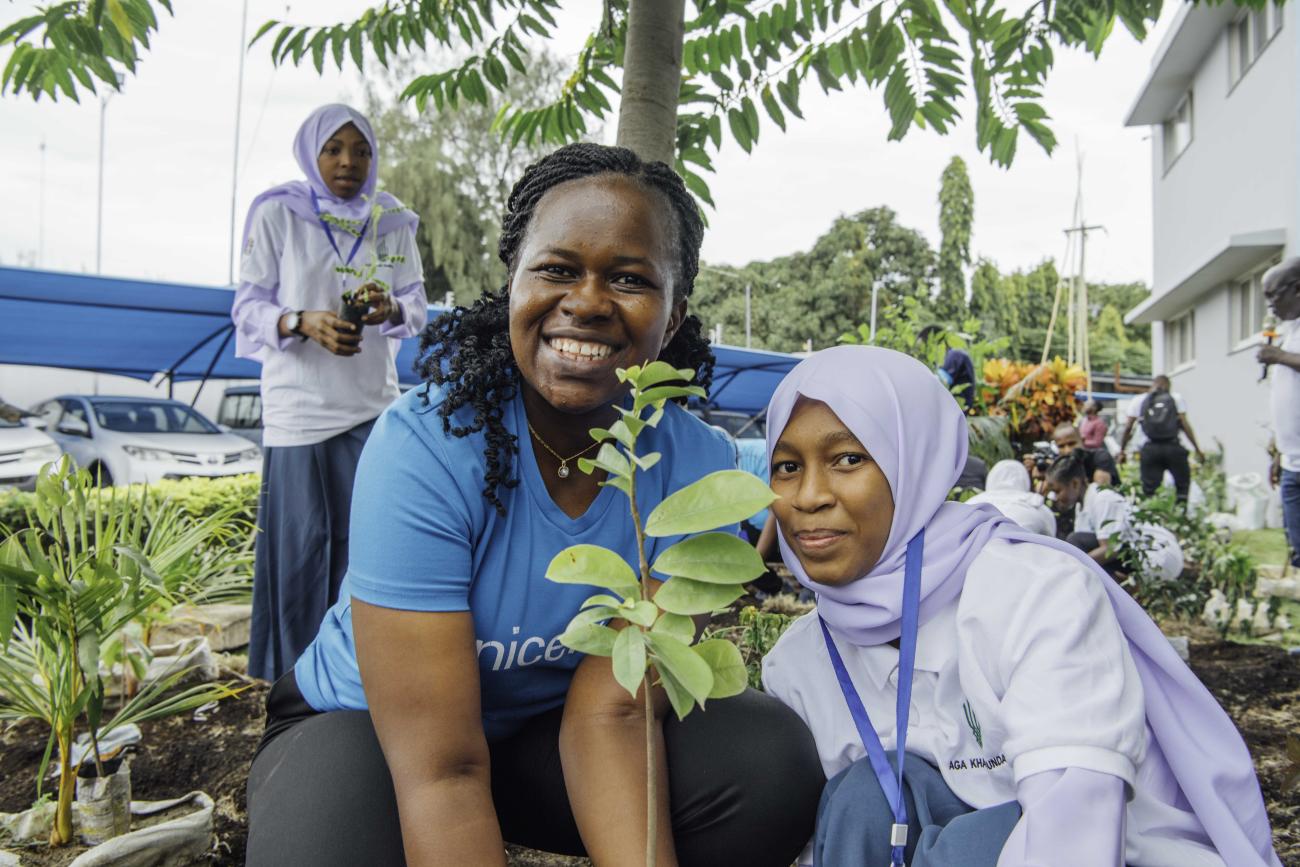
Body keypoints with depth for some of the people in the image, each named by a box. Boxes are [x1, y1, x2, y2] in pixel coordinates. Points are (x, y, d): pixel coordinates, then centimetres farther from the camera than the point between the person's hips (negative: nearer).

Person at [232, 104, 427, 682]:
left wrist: (390, 309, -17)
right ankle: (295, 673, 15)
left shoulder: (391, 220, 8)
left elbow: (416, 305, 6)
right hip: (299, 405, -2)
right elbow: (249, 307, -2)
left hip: (371, 403, 3)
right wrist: (304, 322, -22)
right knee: (300, 539, 0)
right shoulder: (275, 214, 0)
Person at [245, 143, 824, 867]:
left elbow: (610, 710, -19)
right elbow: (443, 770, -30)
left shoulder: (699, 470, -17)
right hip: (368, 728, -3)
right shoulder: (427, 448, -28)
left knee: (773, 761, -20)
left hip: (548, 730, 4)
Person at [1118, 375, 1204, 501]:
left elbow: (1128, 428, 3)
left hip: (1151, 449, 1)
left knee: (1149, 489, 5)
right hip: (1173, 447, -1)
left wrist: (1122, 450, 10)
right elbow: (1185, 425, -1)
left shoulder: (1138, 401, 8)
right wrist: (1197, 449, 2)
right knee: (1183, 486, 11)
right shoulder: (1176, 398, 6)